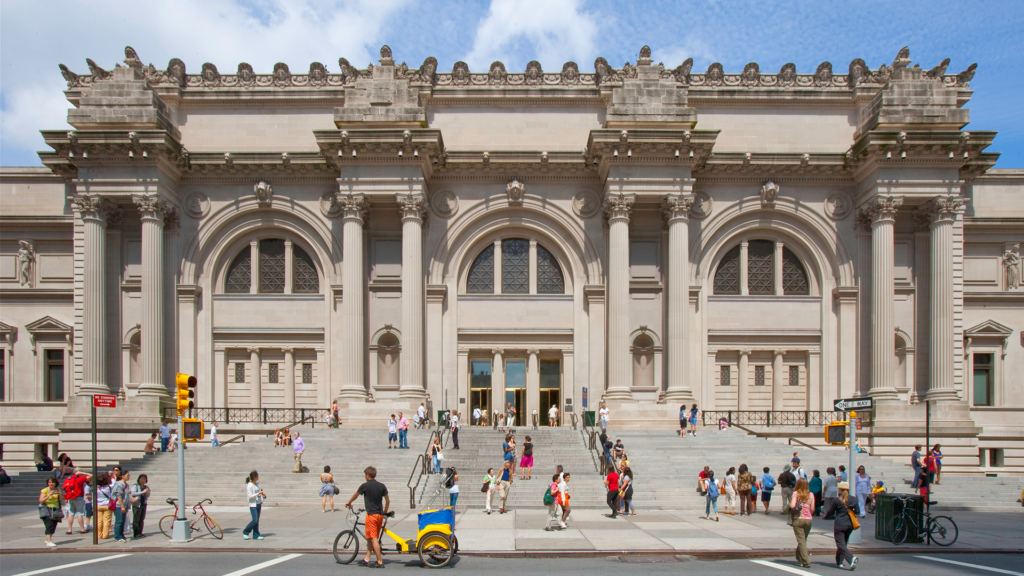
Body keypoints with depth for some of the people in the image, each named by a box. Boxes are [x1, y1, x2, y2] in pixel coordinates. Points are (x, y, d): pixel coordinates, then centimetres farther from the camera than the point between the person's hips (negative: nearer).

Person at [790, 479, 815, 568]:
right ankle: (799, 558, 30)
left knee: (801, 540, -2)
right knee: (803, 540, 18)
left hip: (798, 519, -3)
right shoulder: (811, 495, 3)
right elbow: (812, 509, 3)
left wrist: (789, 505, 4)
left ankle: (806, 562, -10)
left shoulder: (796, 493, -5)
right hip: (808, 520, 3)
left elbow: (792, 506, -17)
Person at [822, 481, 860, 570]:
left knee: (841, 544, -5)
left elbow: (830, 512, 1)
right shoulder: (853, 499, 4)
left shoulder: (836, 499, -7)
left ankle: (851, 558, -27)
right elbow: (857, 511, 9)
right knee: (843, 543, 18)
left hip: (840, 525, -5)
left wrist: (826, 514, 22)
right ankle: (839, 562, 20)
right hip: (850, 524, 5)